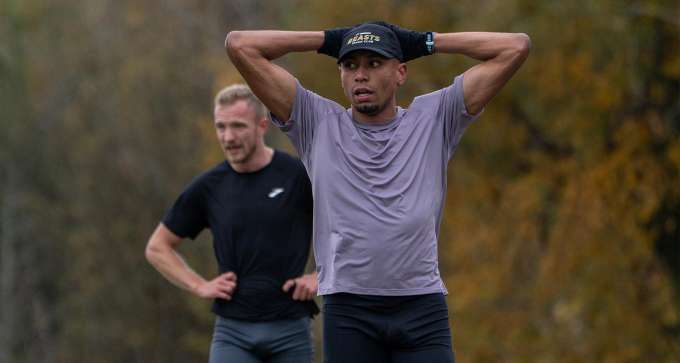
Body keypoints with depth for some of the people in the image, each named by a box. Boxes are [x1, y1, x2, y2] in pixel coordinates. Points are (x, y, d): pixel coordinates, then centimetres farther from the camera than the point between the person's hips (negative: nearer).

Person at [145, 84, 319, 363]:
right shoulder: (208, 187, 3)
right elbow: (157, 247, 14)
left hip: (290, 329, -1)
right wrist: (199, 286, 3)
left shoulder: (299, 176, -4)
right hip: (233, 331, 1)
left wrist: (322, 276, -4)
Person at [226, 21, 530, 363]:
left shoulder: (433, 120, 10)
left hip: (422, 310, 0)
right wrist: (327, 39, 12)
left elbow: (516, 47, 7)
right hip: (348, 311, 0)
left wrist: (425, 41, 10)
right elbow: (240, 45, 6)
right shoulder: (318, 123, 9)